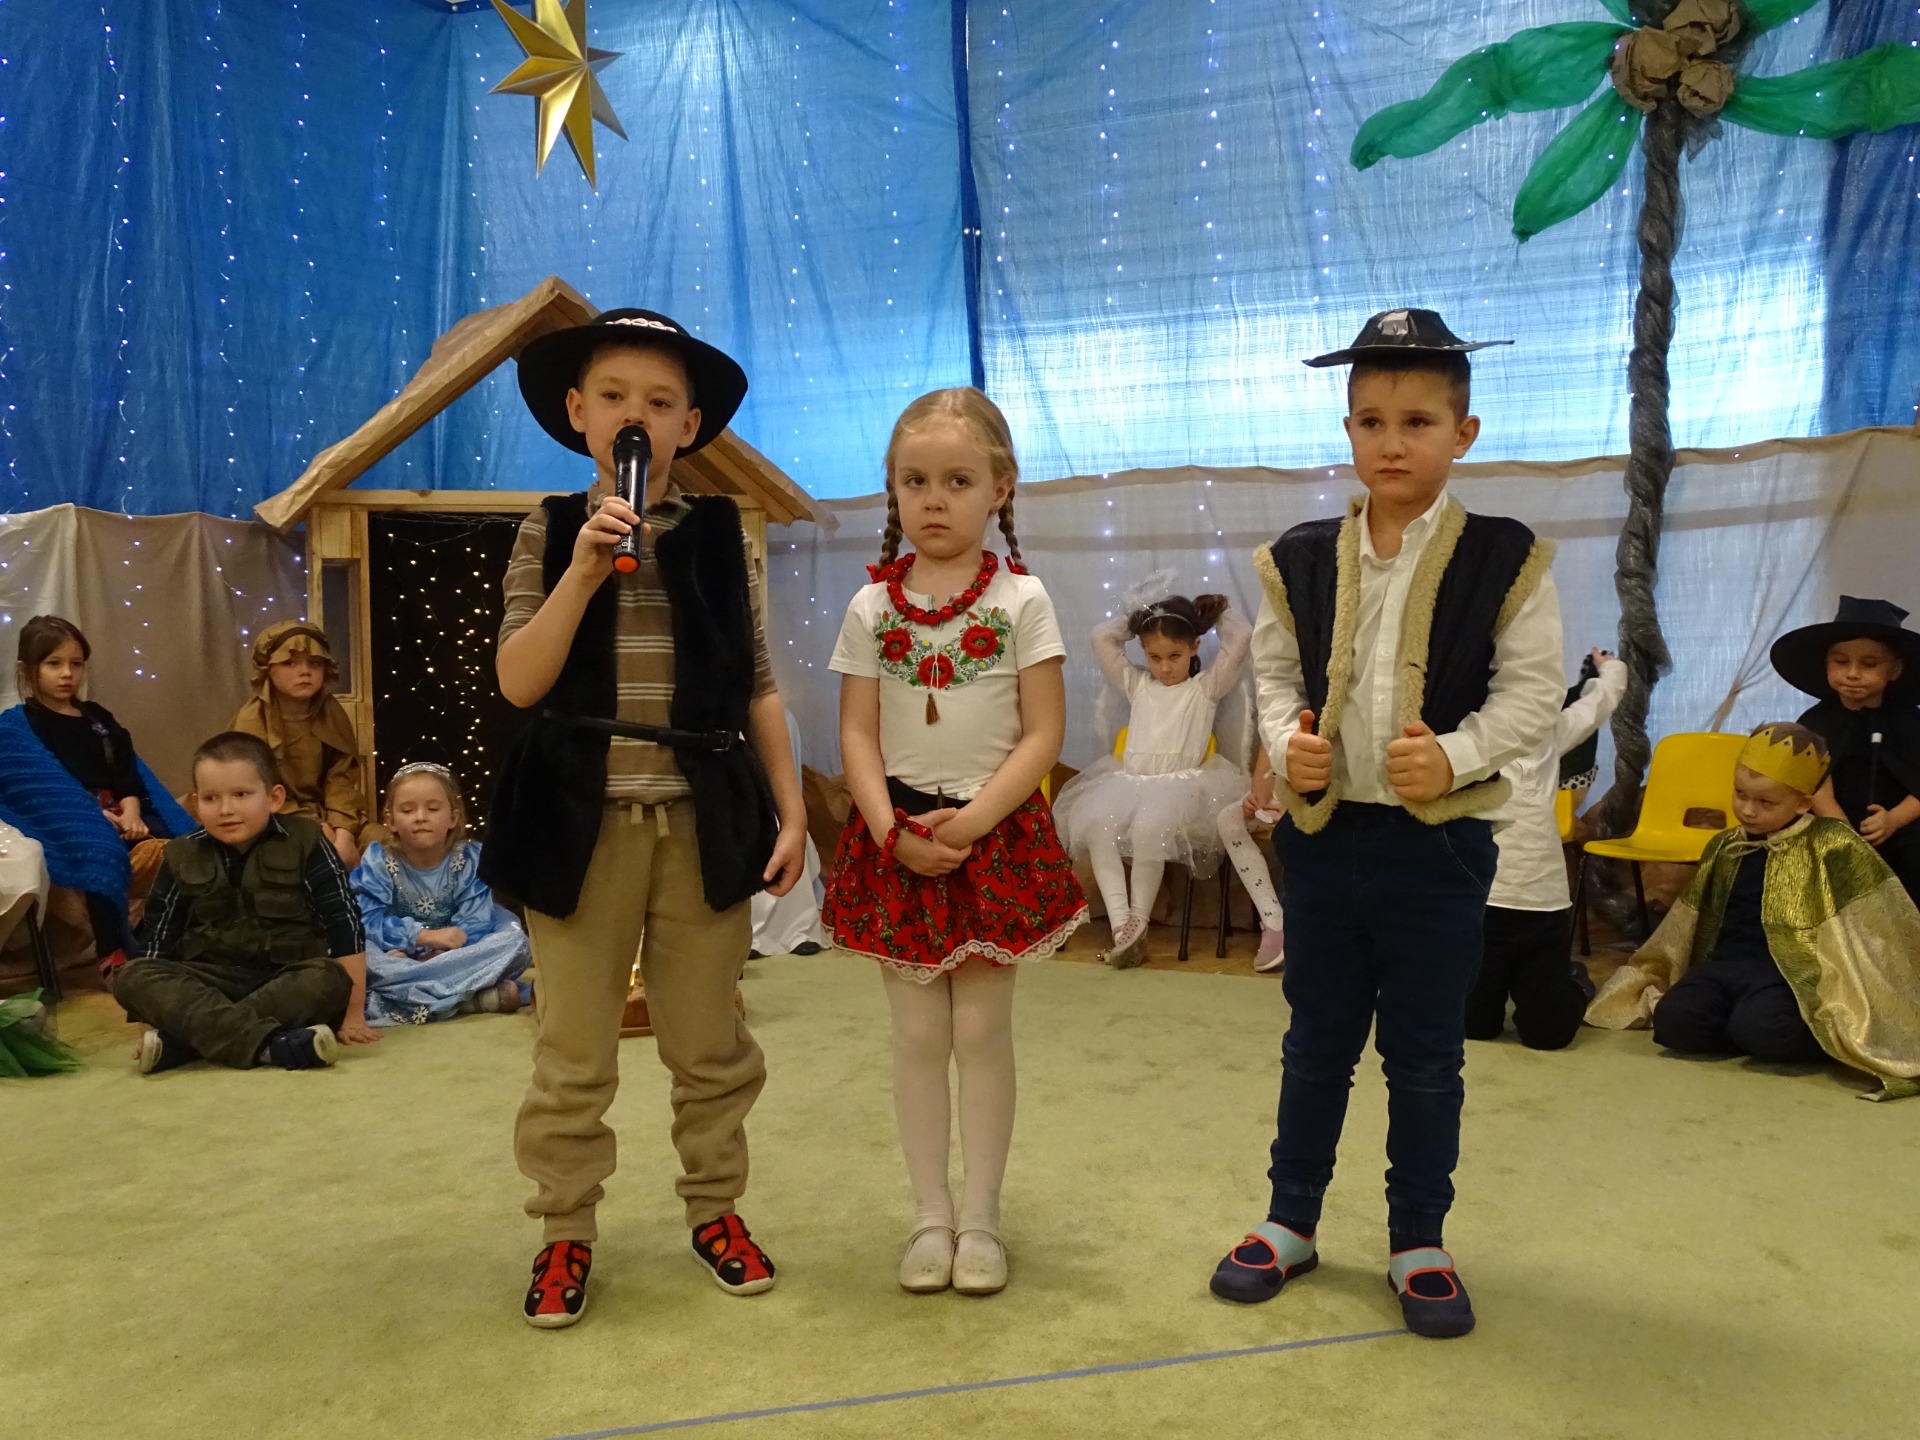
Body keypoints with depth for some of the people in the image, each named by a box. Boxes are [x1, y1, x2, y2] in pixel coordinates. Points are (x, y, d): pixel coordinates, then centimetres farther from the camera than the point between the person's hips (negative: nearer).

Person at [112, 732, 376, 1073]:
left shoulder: (304, 843, -8)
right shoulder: (183, 856, 1)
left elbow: (344, 924, -9)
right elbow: (158, 932, 8)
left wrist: (352, 1014, -12)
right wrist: (158, 1013, 1)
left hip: (288, 980, -2)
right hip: (210, 981, 3)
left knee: (329, 979, -34)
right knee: (132, 977, -24)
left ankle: (184, 1039, -32)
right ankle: (270, 1042, -41)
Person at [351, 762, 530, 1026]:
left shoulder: (470, 859, -2)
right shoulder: (378, 861, -2)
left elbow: (476, 924, -12)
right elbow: (367, 920, -15)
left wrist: (439, 954, -29)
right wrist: (421, 936, -26)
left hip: (452, 955, 1)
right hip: (396, 957, -1)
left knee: (515, 941, -23)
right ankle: (476, 994, -40)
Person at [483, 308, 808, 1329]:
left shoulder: (720, 536, 4)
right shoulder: (547, 535, 2)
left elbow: (758, 688, 6)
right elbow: (517, 681, -10)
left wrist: (790, 810, 2)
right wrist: (584, 570, -20)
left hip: (702, 818, 1)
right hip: (578, 820, 0)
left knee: (709, 1042, 12)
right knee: (572, 1054, 8)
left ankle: (715, 1209, 31)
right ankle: (566, 1233, 26)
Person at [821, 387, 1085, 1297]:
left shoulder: (1020, 599, -4)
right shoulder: (872, 607, 2)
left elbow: (1043, 734, -7)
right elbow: (858, 735, 0)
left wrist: (972, 821, -16)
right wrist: (892, 830, -14)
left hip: (994, 833, -2)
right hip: (898, 838, 2)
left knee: (983, 1029, 6)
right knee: (918, 1034, 8)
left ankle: (981, 1216, 19)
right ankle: (931, 1215, 21)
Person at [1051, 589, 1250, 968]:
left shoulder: (1206, 686, 11)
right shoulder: (1136, 684, 21)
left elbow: (1241, 639, 2)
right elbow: (1102, 637, 19)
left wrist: (1216, 612, 18)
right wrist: (1135, 615, 25)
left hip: (1180, 784, -4)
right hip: (1129, 780, 4)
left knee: (1149, 827, -36)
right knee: (1095, 823, -29)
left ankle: (1139, 920, -21)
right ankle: (1121, 923, -32)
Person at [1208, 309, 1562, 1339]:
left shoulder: (1505, 560, -6)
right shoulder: (1302, 560, 1)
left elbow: (1530, 691, -4)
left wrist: (1455, 757, -19)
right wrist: (1288, 743, -9)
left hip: (1438, 840, -2)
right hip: (1323, 831, 2)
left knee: (1425, 1058, 10)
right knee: (1317, 1043, 16)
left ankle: (1419, 1244, 28)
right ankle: (1290, 1222, 31)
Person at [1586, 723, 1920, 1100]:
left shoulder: (1831, 846, -4)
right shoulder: (1723, 848, 13)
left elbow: (1883, 923, -6)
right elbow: (1689, 922, 22)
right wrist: (1655, 976, 21)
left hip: (1787, 971, -5)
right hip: (1726, 962, 5)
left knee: (1759, 1026, -37)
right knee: (1672, 1019, -25)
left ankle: (1825, 1036, -4)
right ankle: (1780, 1036, -4)